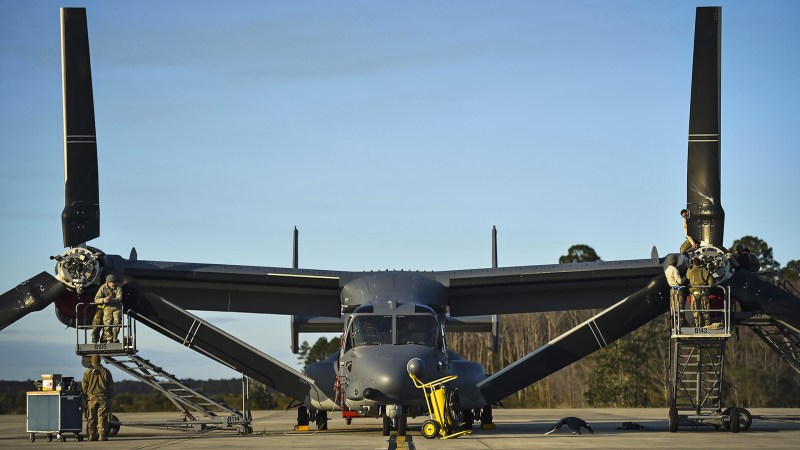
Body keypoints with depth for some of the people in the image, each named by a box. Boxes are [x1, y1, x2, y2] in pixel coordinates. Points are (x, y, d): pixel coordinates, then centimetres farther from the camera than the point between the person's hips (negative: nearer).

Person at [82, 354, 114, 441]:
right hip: (103, 397, -1)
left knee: (92, 417, 6)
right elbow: (110, 387, 5)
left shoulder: (88, 372, 3)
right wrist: (110, 398, 11)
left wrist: (86, 396, 11)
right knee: (102, 417, -2)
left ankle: (92, 435, 4)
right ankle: (102, 435, -7)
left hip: (91, 398, 1)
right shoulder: (106, 372, 3)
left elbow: (84, 386, 2)